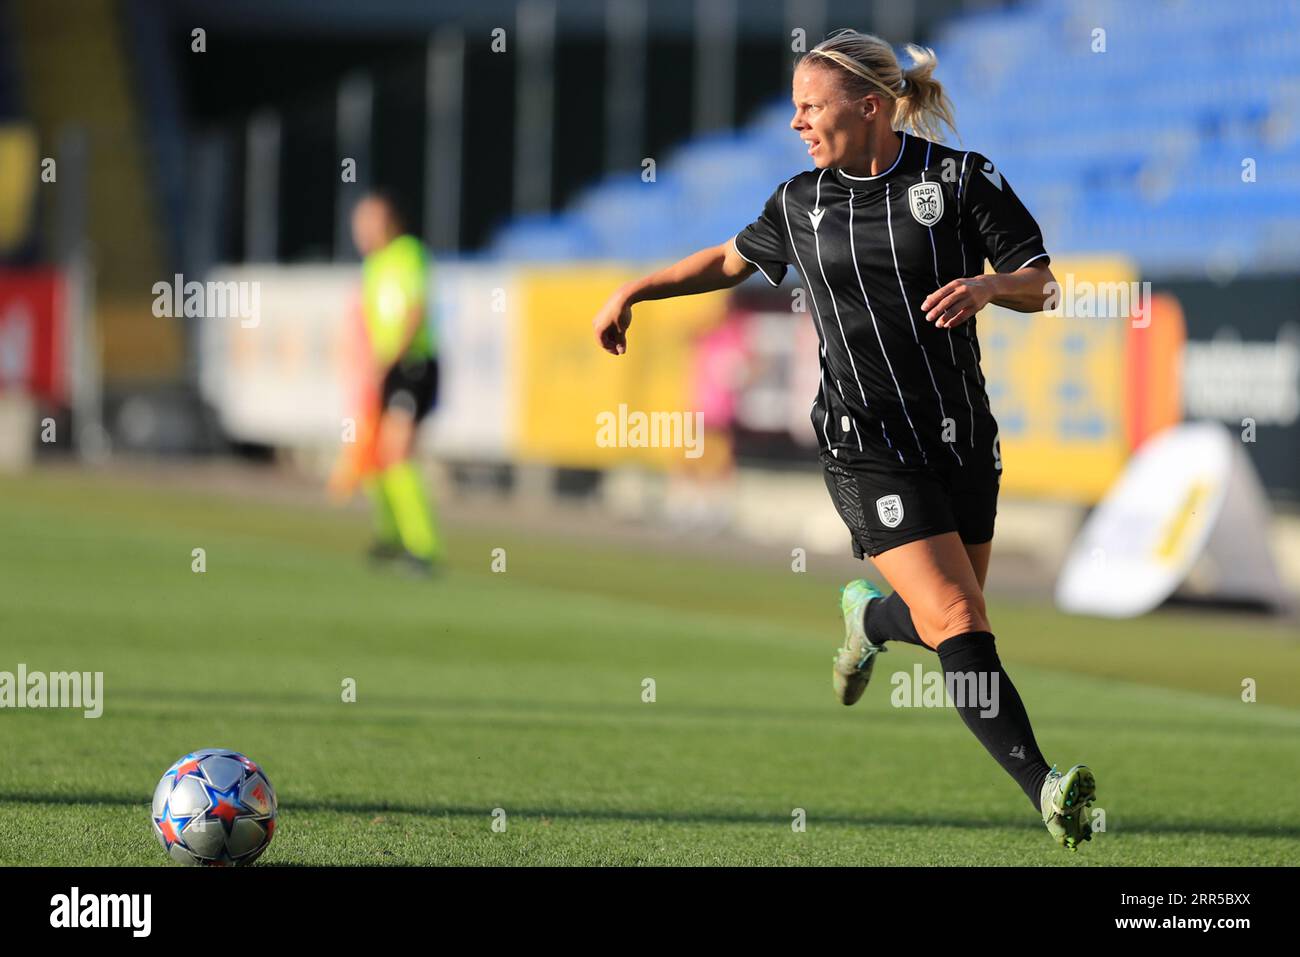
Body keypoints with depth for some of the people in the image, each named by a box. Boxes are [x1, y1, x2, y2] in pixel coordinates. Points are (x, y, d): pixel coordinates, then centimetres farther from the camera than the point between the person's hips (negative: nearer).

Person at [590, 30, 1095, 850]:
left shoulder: (960, 178, -3)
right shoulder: (801, 203, 4)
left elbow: (1039, 285, -2)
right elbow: (733, 259, 24)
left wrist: (986, 287, -22)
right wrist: (633, 292, 23)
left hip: (962, 435, 1)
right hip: (868, 449, -1)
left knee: (941, 621, 10)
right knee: (961, 625, -15)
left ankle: (871, 615, 46)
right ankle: (1043, 788, -19)